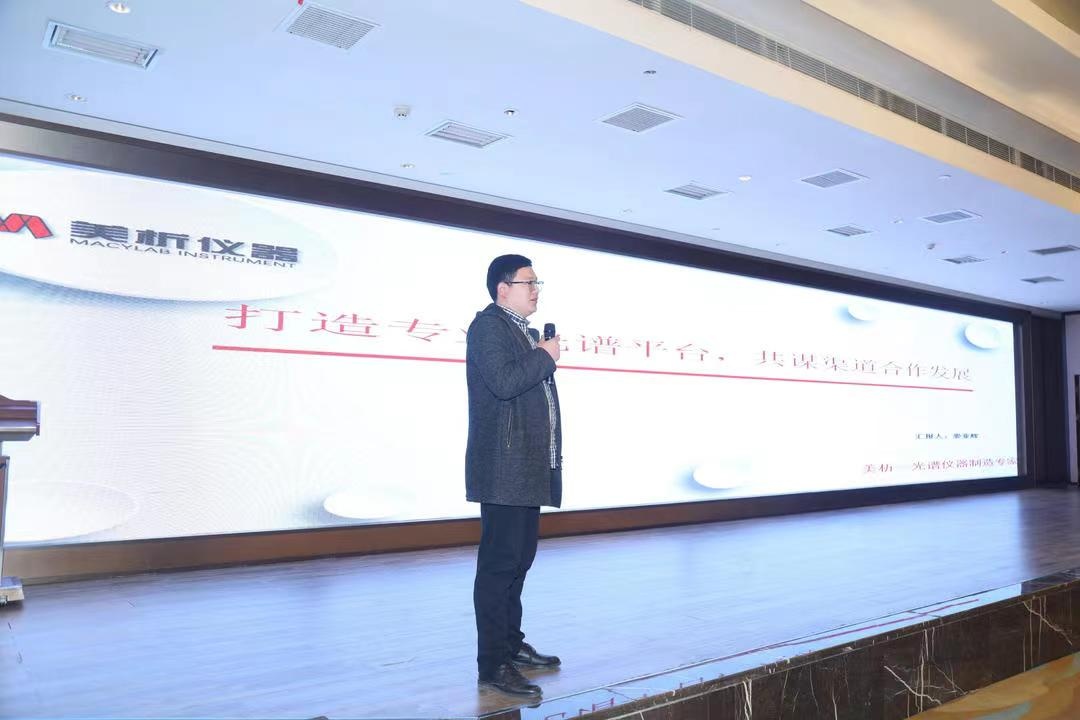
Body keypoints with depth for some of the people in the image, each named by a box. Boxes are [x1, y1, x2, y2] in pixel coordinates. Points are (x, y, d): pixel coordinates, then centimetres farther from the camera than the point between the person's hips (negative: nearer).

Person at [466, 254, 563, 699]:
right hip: (503, 470, -10)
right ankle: (493, 664, 2)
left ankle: (511, 643, 29)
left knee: (519, 559, 17)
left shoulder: (524, 331, 21)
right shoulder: (488, 325, -9)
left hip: (529, 469, 10)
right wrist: (546, 358, -11)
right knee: (499, 563, -6)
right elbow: (504, 382, -24)